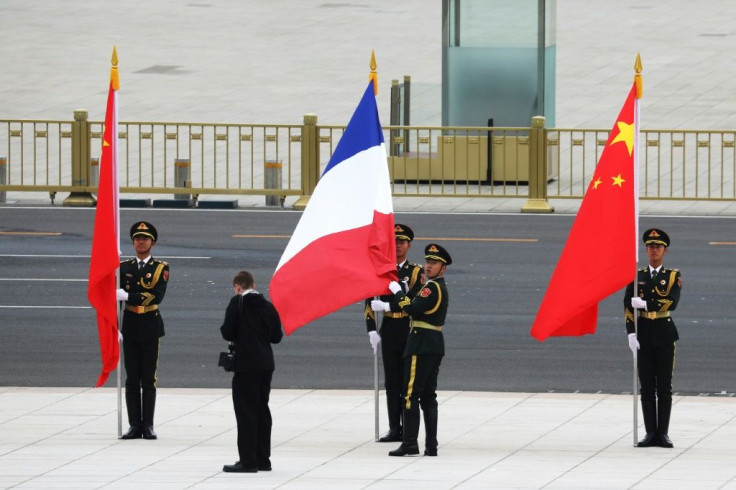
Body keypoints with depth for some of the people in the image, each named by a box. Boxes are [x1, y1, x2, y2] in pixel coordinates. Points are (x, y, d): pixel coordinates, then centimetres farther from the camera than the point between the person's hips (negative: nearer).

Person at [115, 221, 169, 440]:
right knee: (132, 379, 3)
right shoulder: (123, 267, 8)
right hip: (130, 328, 2)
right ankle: (135, 425, 5)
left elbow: (156, 296, -15)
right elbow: (115, 298, 6)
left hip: (151, 327, -2)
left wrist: (128, 296, -21)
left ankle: (148, 426, 3)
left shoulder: (160, 268, 0)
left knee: (148, 379, 0)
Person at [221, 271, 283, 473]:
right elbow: (276, 336, 11)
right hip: (265, 364, 6)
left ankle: (248, 460, -7)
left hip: (246, 365, -6)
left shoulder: (237, 303, -8)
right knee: (261, 409, 13)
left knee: (246, 411, -4)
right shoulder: (268, 306, 8)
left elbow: (228, 333, -11)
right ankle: (263, 459, 16)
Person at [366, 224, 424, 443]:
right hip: (388, 331, 3)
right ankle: (394, 428, 10)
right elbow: (369, 300, 5)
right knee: (391, 382, 6)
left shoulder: (416, 272, -1)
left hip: (409, 330, -3)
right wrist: (371, 330, -3)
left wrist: (387, 306, -17)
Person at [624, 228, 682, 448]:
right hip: (644, 334, 1)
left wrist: (645, 304, -19)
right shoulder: (637, 276, 7)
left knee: (664, 387, 0)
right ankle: (650, 433, 6)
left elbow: (672, 302, -13)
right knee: (647, 386, 2)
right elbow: (629, 305, 1)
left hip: (664, 333, -1)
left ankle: (663, 433, 4)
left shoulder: (673, 276, 2)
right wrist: (631, 333, -8)